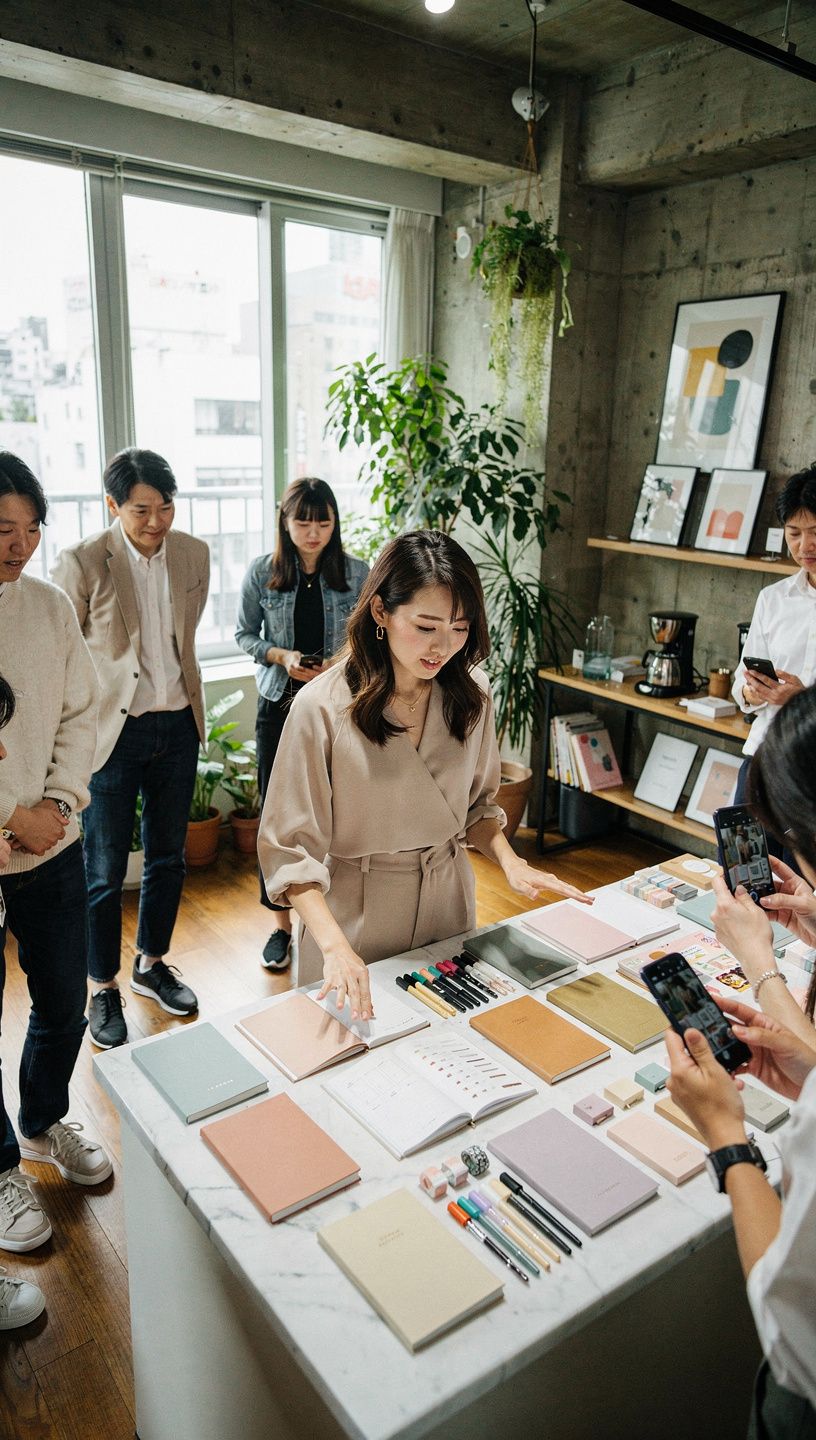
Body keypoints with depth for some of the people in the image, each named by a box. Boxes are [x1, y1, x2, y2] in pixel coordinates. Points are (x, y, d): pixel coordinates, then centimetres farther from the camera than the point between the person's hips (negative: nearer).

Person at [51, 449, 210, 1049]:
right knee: (105, 870, 5)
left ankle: (152, 964, 36)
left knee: (168, 857, 16)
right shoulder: (81, 563, -13)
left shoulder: (194, 554, 2)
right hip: (112, 731, -4)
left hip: (178, 727, 5)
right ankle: (104, 990, 24)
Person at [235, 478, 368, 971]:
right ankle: (282, 925, 20)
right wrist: (281, 656, -13)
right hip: (280, 704, 1)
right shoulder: (262, 573, -1)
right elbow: (245, 634, 5)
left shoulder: (357, 573, -1)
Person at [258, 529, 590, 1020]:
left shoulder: (471, 691, -6)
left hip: (448, 901, 4)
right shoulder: (322, 707, -20)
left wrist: (510, 861, -11)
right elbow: (290, 850, -19)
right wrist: (334, 945, -30)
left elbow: (477, 803, 7)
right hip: (353, 915, -4)